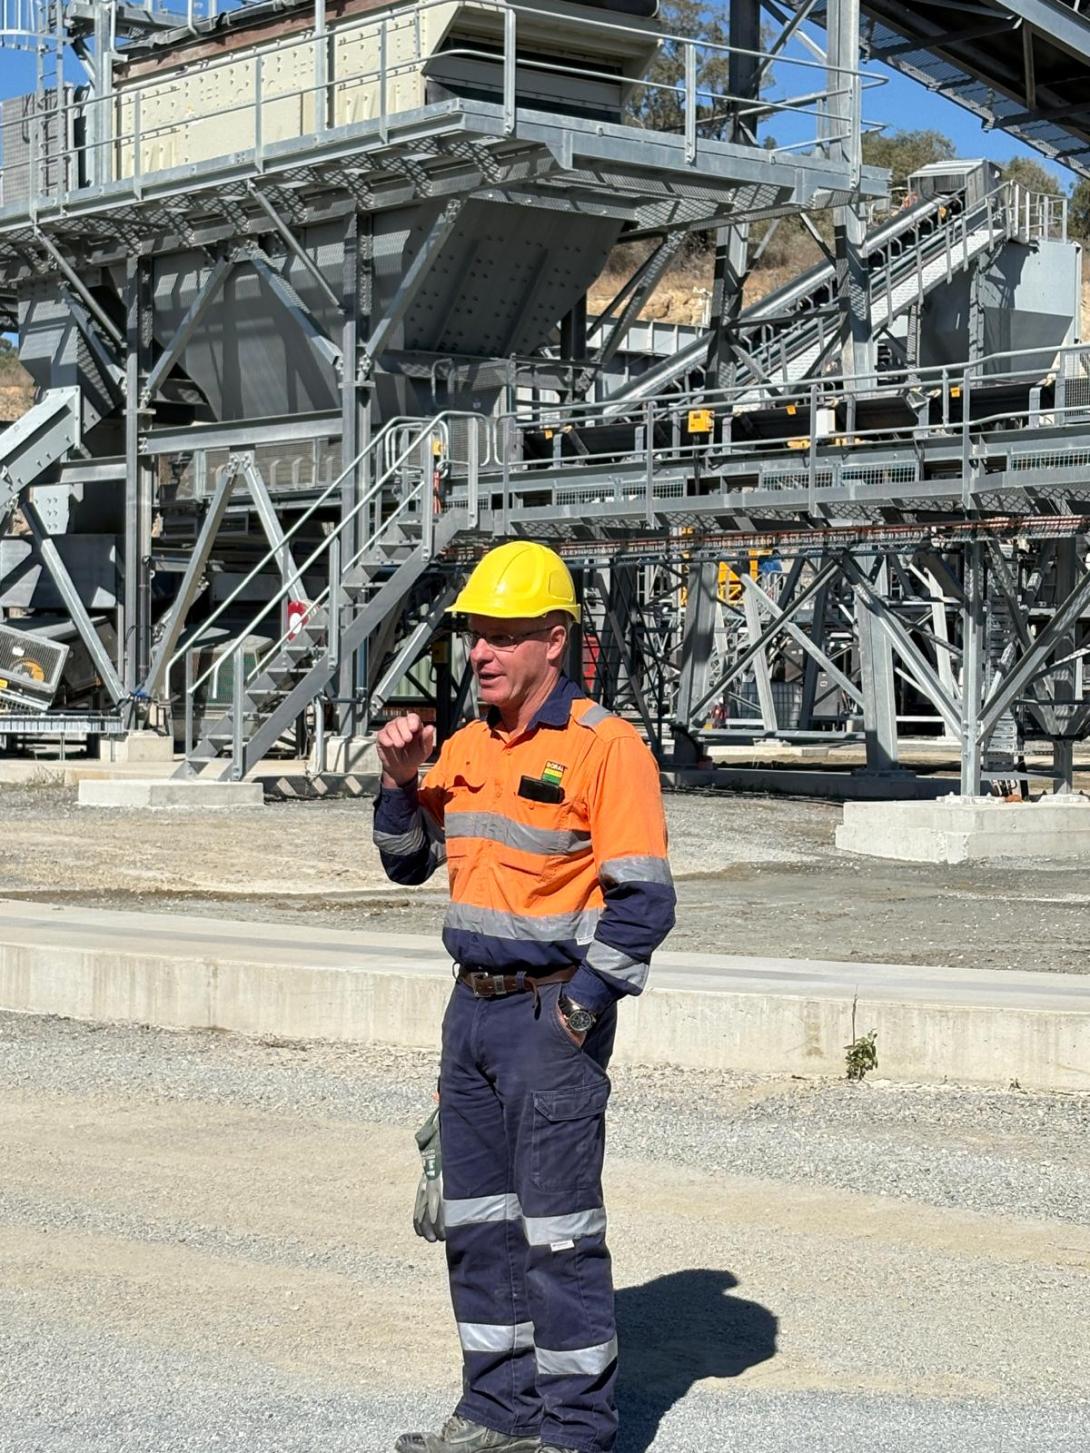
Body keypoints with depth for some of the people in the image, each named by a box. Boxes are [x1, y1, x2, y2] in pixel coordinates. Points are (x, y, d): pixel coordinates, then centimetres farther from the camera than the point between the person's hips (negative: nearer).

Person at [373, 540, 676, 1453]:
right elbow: (409, 862, 20)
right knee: (477, 1222, 12)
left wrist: (578, 1010, -16)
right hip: (473, 1004, 8)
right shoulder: (468, 746, 11)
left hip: (553, 1012, -8)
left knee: (559, 1230, -4)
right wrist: (402, 780, 2)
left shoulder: (605, 746, -11)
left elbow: (643, 901, -14)